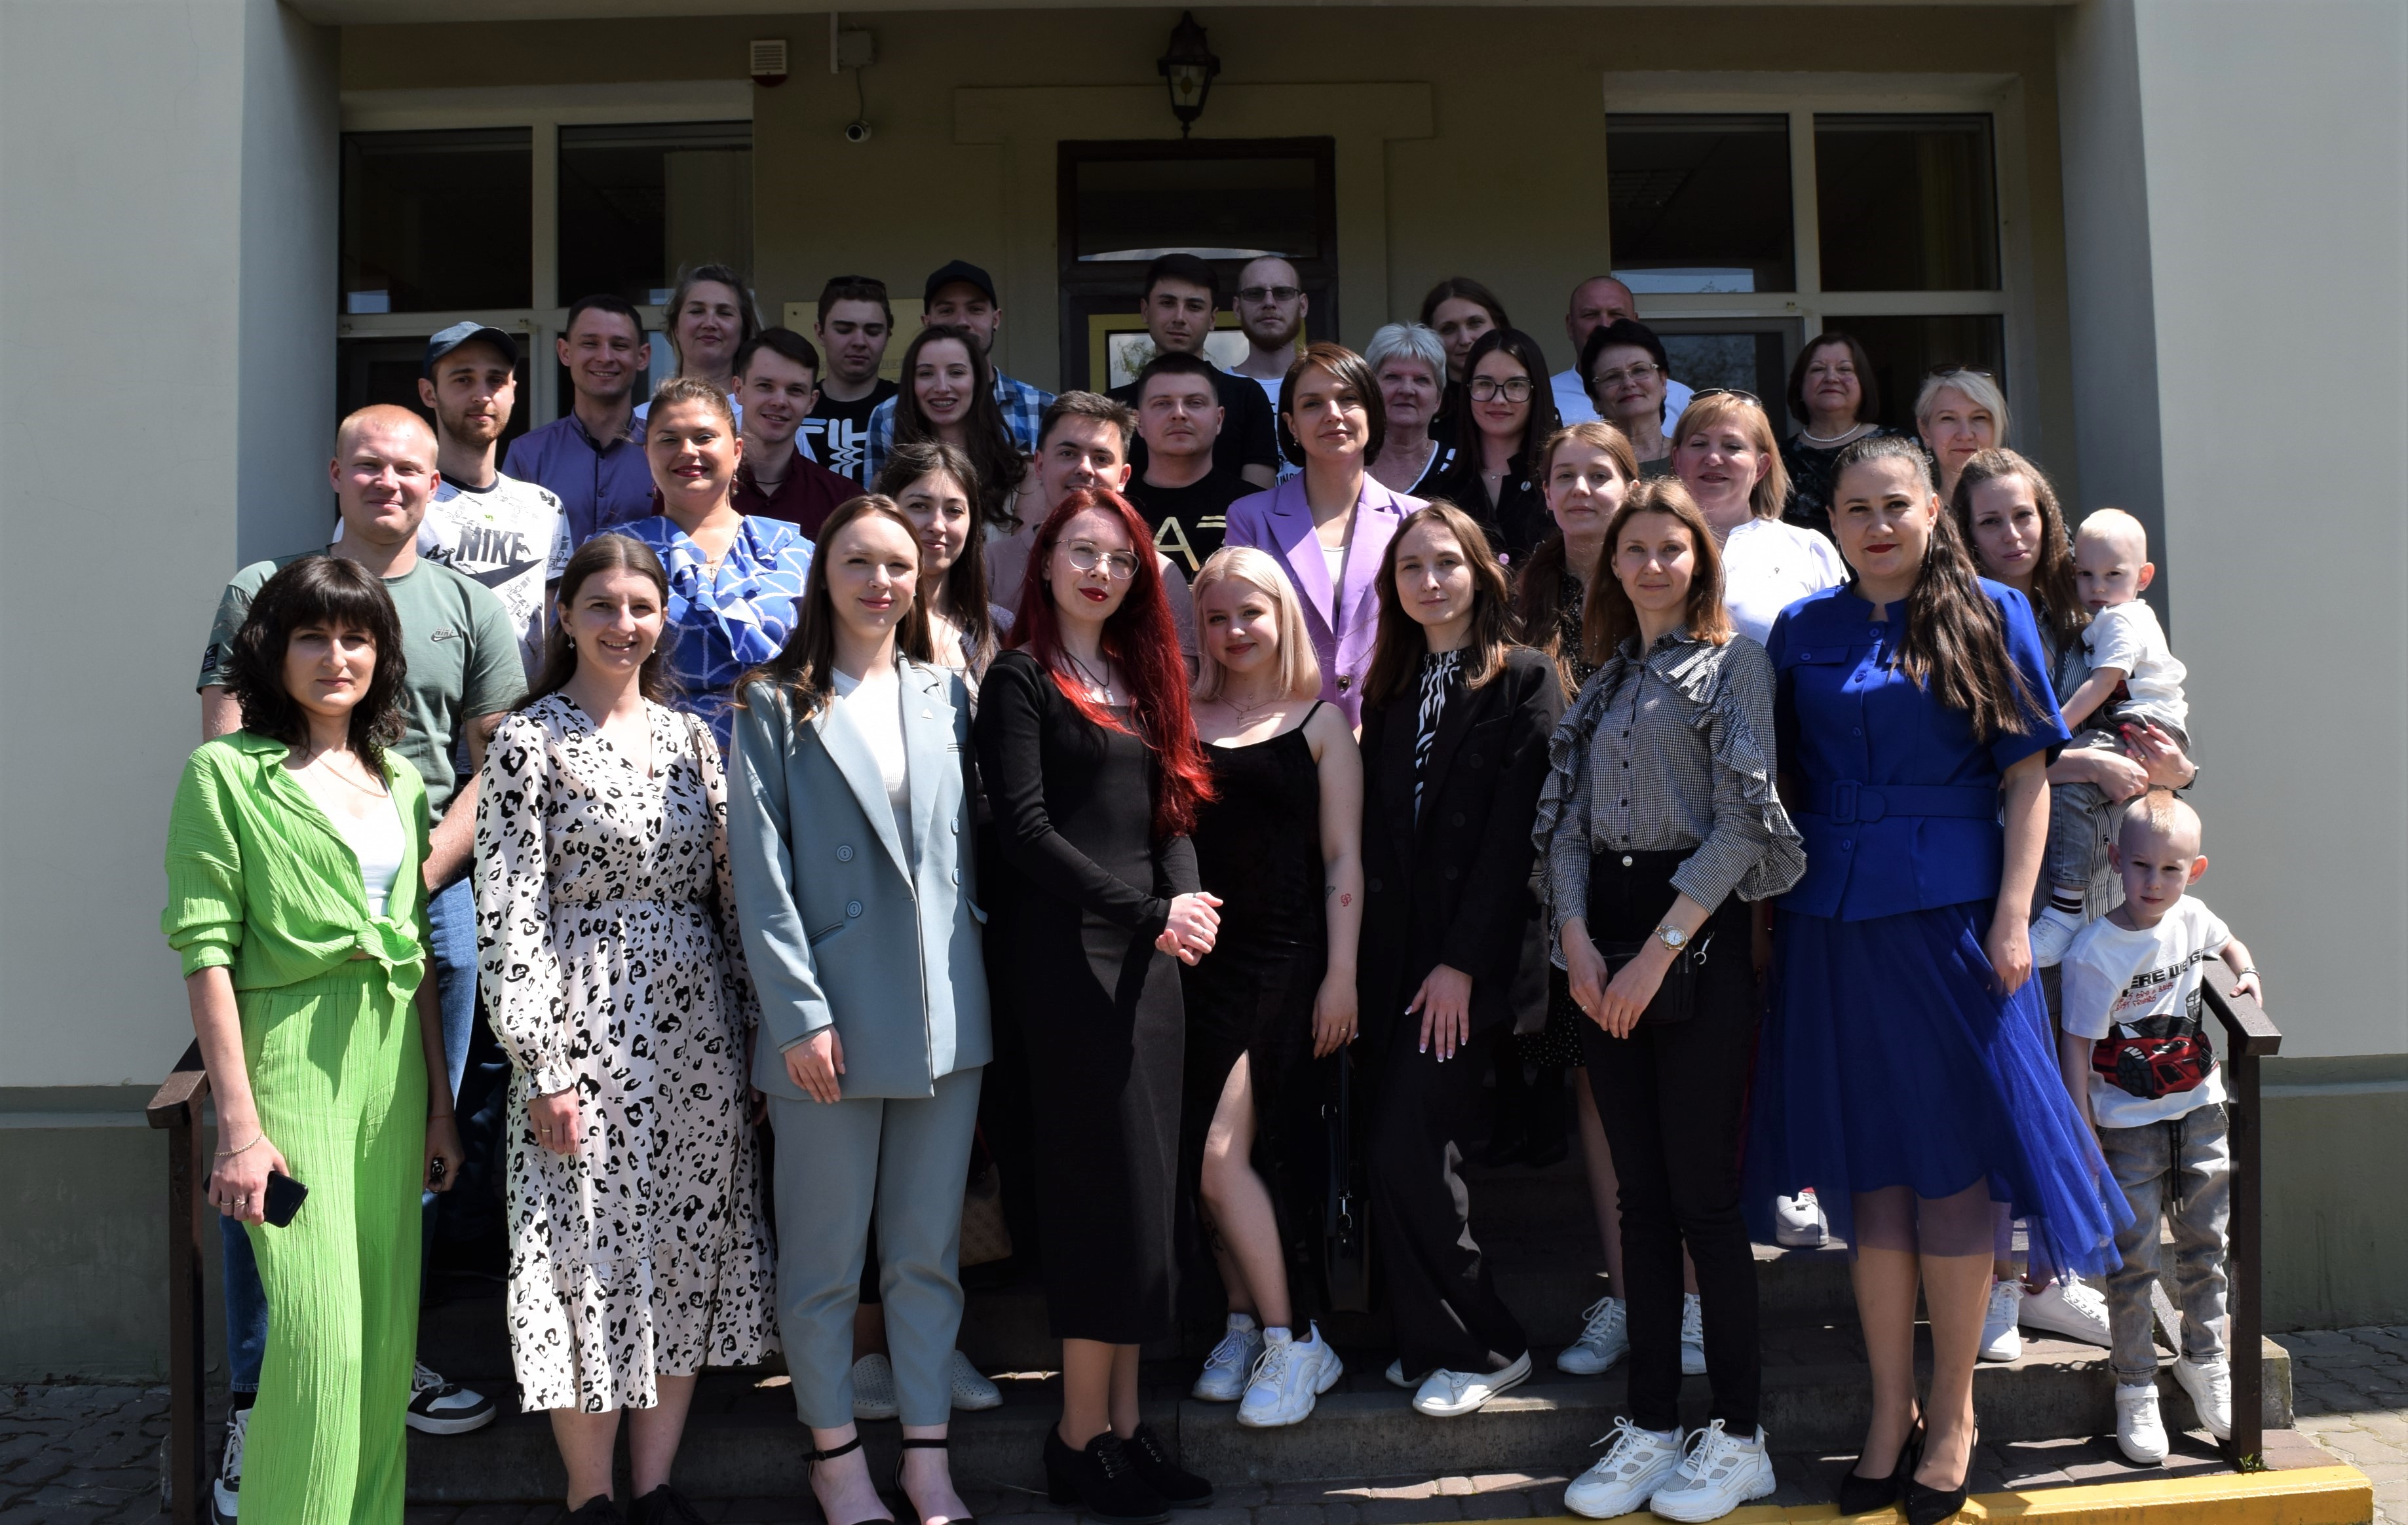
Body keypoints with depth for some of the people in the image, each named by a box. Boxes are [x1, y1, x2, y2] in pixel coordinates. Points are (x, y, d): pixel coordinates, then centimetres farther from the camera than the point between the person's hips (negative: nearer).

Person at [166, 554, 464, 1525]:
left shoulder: (401, 781, 14)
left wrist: (440, 1105, 12)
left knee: (388, 1335, 8)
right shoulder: (227, 773, -2)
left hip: (392, 1069, 6)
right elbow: (206, 953, -8)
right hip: (290, 1066, -5)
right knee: (322, 1338, -9)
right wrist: (239, 1123, -13)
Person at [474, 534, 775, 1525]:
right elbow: (506, 915, -9)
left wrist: (755, 1033, 8)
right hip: (586, 1034, -5)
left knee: (688, 1256, 9)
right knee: (593, 1257, 2)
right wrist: (543, 1064, -14)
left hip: (697, 1031, 5)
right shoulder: (530, 743, -5)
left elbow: (730, 896, 11)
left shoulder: (691, 738, 10)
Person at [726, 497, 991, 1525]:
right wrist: (798, 1013, -12)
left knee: (928, 1250, 11)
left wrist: (975, 984, 5)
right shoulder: (777, 707, 0)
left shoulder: (947, 696, 11)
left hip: (943, 1013, 3)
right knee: (825, 1257, 7)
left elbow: (971, 848, 13)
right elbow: (761, 872, -6)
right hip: (832, 1018, -3)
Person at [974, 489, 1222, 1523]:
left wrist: (1186, 908, -6)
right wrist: (1146, 913, -15)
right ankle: (1082, 1441, 7)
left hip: (1149, 960, 7)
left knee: (1143, 1196, 8)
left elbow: (1172, 818, 14)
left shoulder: (1141, 680, 18)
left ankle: (1124, 1424, 17)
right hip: (1068, 958, -7)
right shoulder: (1020, 679, -2)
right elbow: (1025, 828, -11)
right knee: (1107, 1192, -4)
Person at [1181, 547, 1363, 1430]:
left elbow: (1343, 859, 2)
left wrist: (1342, 974, -4)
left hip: (1286, 960, -3)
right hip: (1202, 957, 3)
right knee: (1209, 1163, 3)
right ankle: (1246, 1327, 20)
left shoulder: (1319, 722, 5)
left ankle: (1294, 1345, 3)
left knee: (1224, 1155, -11)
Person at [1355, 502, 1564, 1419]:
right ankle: (1430, 1343, 18)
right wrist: (1368, 956, 1)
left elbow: (1513, 828, -9)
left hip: (1471, 956, -6)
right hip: (1393, 953, 6)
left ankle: (1485, 1346, 6)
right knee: (1400, 1152, 5)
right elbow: (1374, 832, 11)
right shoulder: (1387, 691, 15)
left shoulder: (1524, 681, -2)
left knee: (1410, 1151, -10)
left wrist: (1463, 962, -14)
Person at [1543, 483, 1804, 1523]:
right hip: (1604, 937, 5)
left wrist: (1658, 951, -14)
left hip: (1698, 931, -5)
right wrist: (1576, 934, -4)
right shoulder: (1602, 675, 17)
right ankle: (1650, 1427, 15)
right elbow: (1566, 814, 12)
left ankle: (1737, 1437, 8)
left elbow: (1743, 819, -9)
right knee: (1641, 1192, 8)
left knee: (1701, 1192, -4)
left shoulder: (1733, 662, 0)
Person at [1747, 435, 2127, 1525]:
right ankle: (1890, 1410, 20)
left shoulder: (1990, 615, 3)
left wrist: (2012, 916, -10)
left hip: (1951, 916, -2)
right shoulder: (1803, 633, 9)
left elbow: (2026, 778, -1)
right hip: (1834, 921, 2)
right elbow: (1783, 785, 10)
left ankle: (1953, 1413, 18)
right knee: (1868, 1169, 8)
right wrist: (1774, 914, 2)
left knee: (1951, 1160, 3)